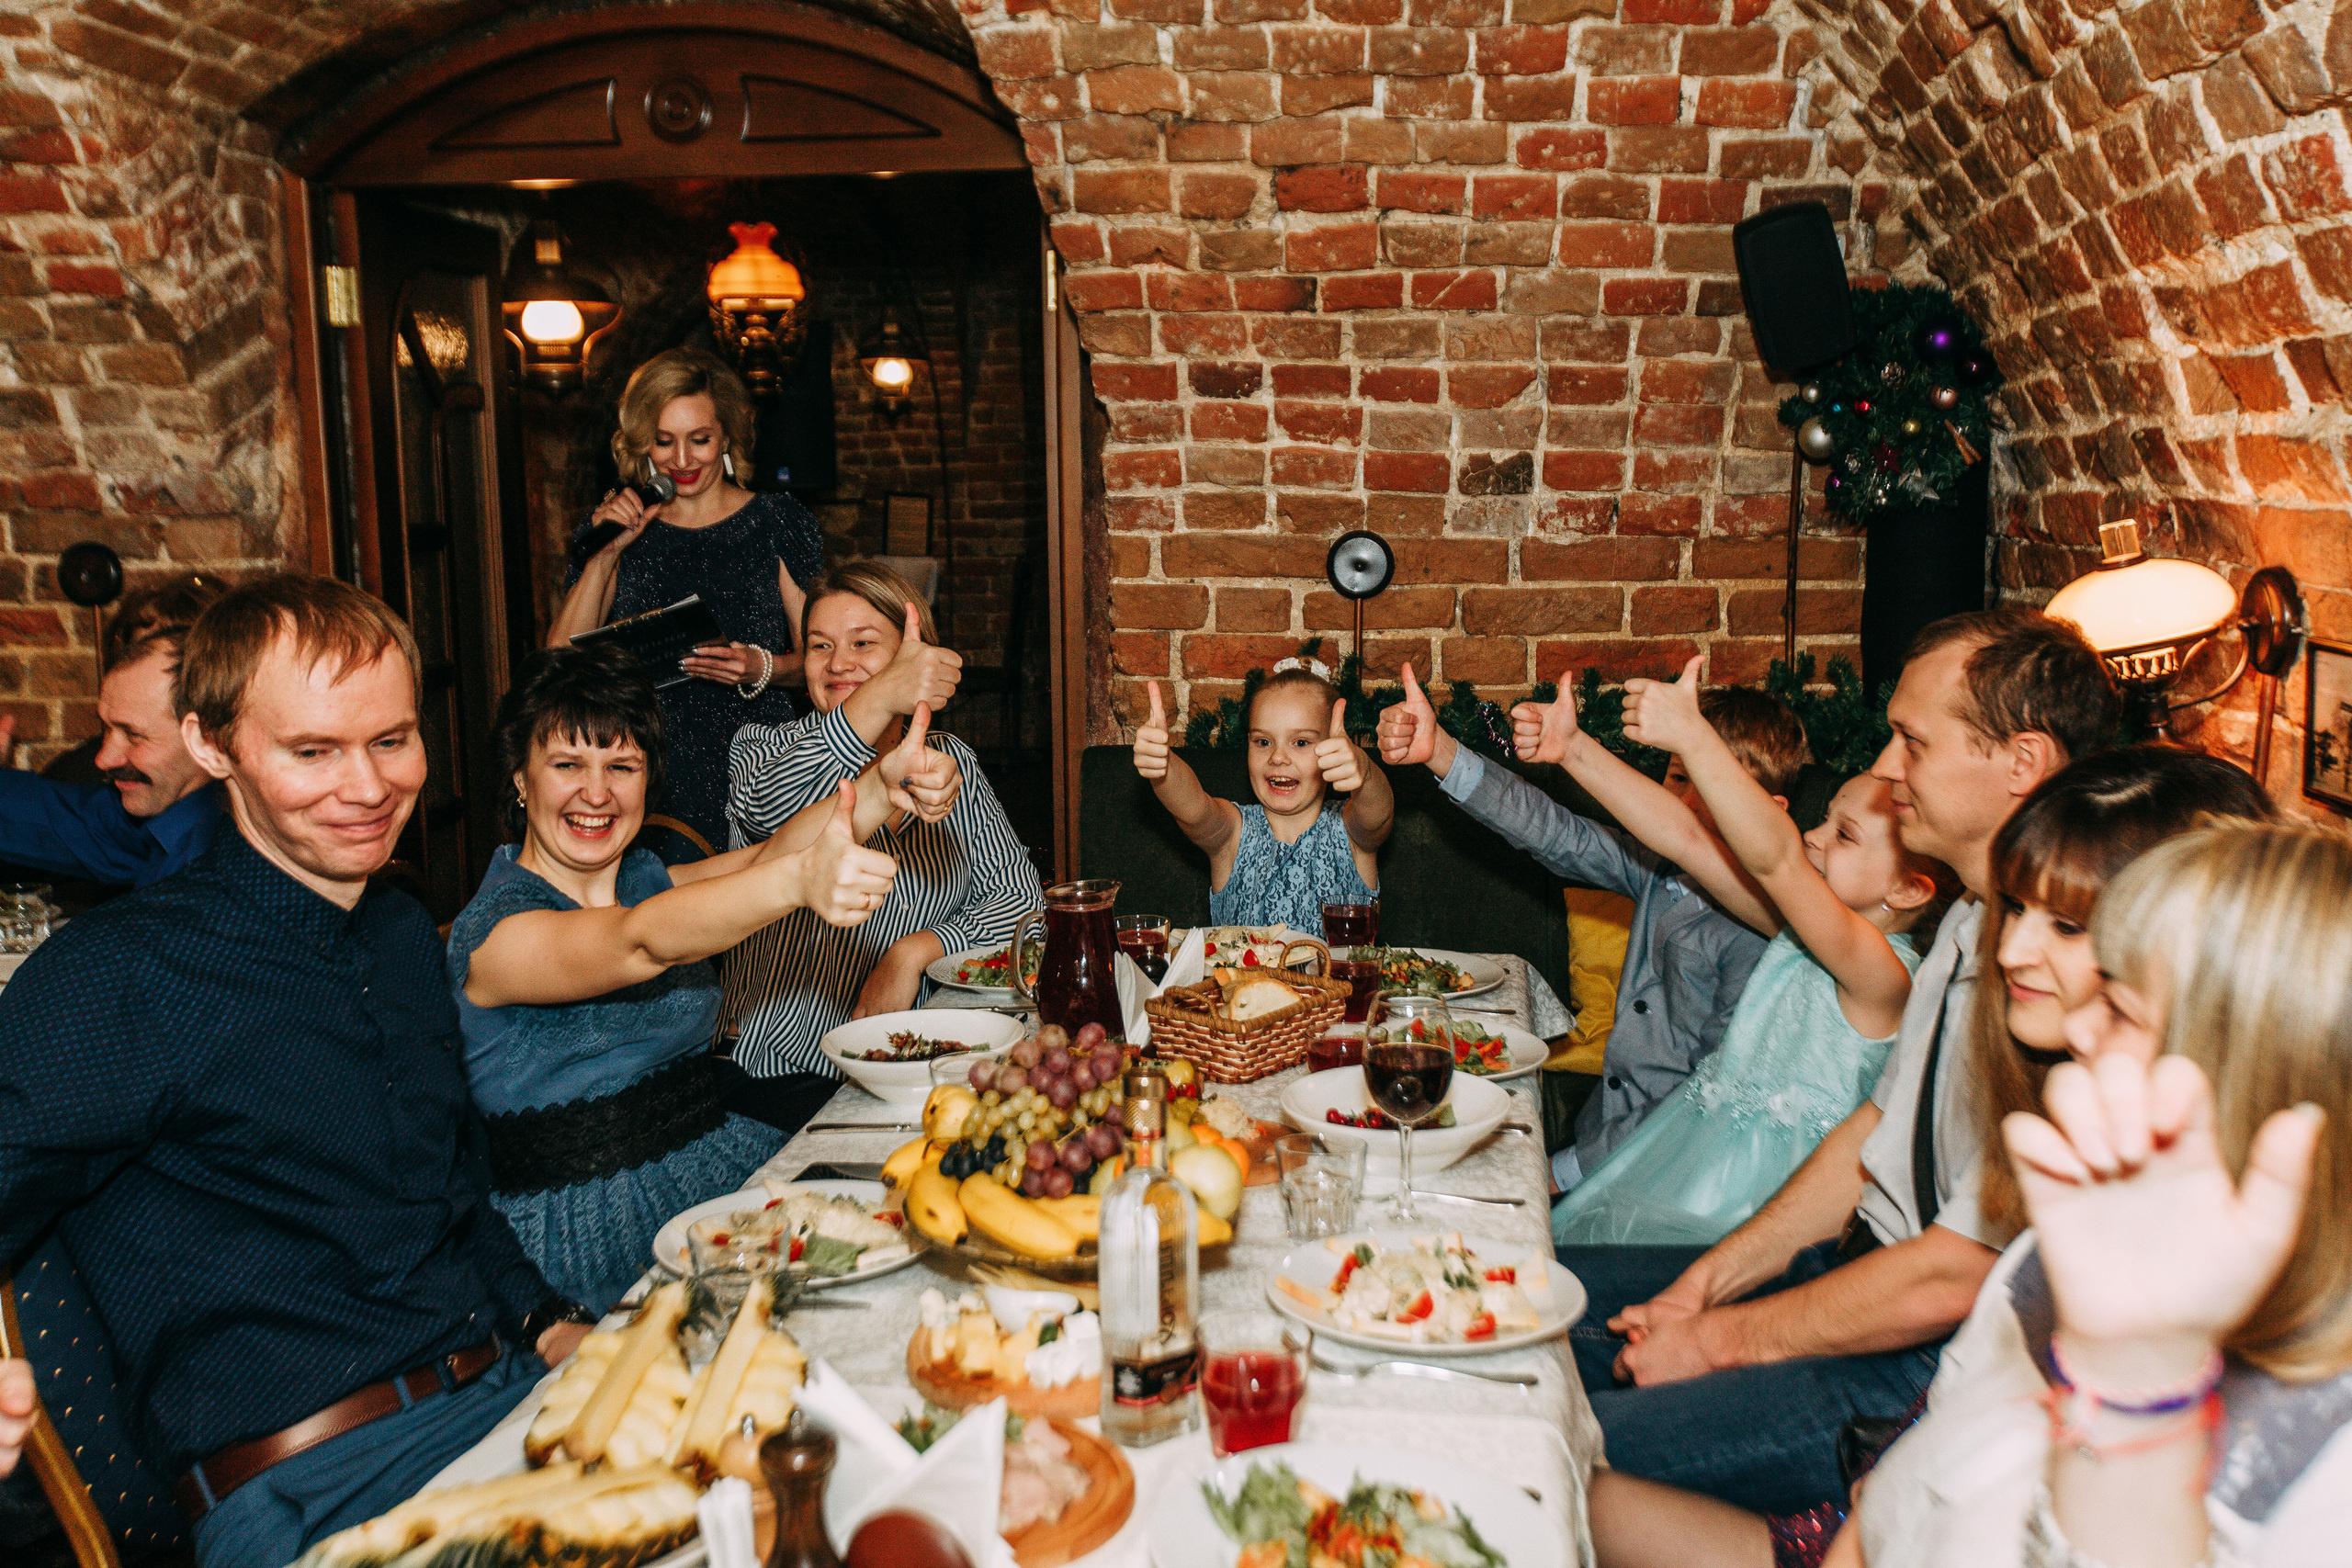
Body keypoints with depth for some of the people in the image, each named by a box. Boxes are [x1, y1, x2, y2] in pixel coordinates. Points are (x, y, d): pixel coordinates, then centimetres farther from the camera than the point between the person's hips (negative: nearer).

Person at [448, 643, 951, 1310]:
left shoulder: (647, 882, 10)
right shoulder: (490, 930, -11)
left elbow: (763, 856, -9)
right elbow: (640, 943, -31)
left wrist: (886, 785, -29)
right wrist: (797, 880, -49)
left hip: (718, 1170, 7)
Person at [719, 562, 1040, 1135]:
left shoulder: (952, 760, 13)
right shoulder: (764, 747, 3)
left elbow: (1020, 894, 6)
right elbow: (768, 809, -23)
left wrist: (915, 952, -11)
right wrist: (881, 698, -36)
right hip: (784, 1080, -3)